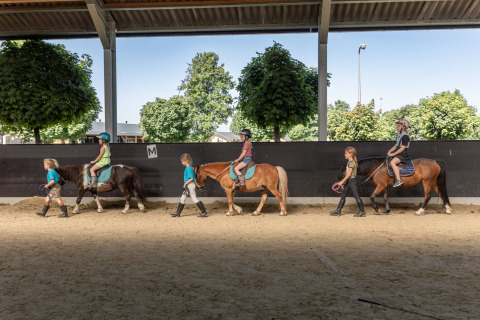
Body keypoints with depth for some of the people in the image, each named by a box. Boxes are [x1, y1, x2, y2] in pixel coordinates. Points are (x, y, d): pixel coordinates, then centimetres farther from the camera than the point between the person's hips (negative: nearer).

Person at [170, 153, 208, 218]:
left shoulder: (189, 168, -19)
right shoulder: (187, 168, 11)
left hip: (190, 185, -10)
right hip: (187, 186, 10)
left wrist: (185, 184, -17)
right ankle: (178, 212, 21)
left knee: (194, 199, -5)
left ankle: (204, 212, 1)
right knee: (182, 198, 13)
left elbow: (191, 178, -24)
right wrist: (185, 184, 14)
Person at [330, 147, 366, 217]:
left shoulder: (351, 162, -16)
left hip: (352, 180, -10)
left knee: (356, 196, -5)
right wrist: (344, 182, 19)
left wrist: (342, 181, -19)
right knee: (343, 195, 10)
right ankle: (338, 210, 14)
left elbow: (349, 174, -20)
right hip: (348, 181, 10)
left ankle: (362, 212, 2)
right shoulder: (349, 162, 13)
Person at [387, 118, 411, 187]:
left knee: (392, 162, -32)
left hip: (403, 155, -11)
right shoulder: (399, 135, 16)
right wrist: (390, 151, 1)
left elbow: (403, 148, -20)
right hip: (397, 154, 11)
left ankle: (398, 180, -35)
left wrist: (393, 154, -21)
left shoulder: (405, 136, -14)